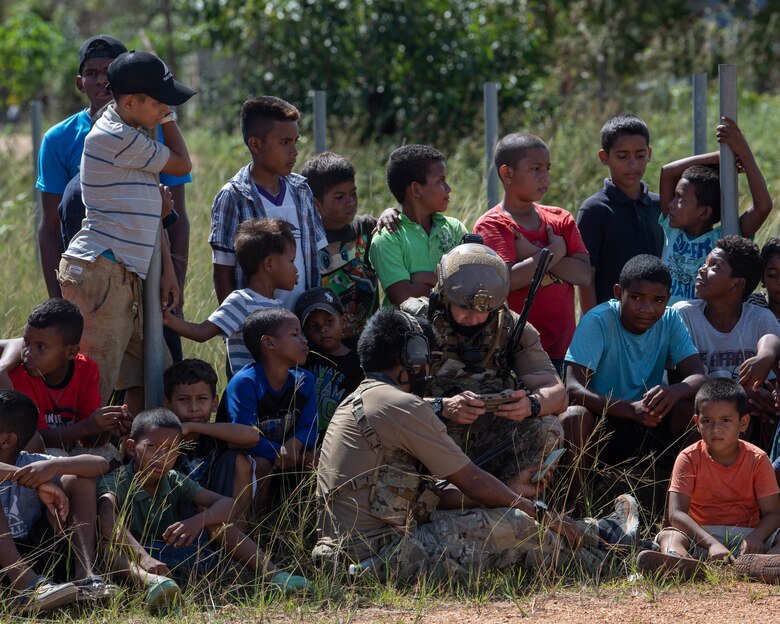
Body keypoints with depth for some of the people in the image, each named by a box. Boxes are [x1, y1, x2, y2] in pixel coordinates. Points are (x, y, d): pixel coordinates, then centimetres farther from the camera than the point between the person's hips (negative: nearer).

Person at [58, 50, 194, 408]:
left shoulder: (130, 138, 20)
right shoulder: (115, 137, -13)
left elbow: (149, 215, 21)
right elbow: (182, 165, -2)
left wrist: (168, 270, 17)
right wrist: (168, 119, 11)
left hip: (126, 277, 10)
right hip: (98, 271, -10)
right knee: (94, 386, -13)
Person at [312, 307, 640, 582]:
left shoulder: (358, 403, 18)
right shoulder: (402, 406, -13)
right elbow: (473, 482, -7)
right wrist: (540, 512, 6)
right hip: (380, 554, -9)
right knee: (523, 527, 2)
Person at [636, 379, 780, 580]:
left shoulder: (757, 460, 2)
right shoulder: (689, 458, -1)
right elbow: (676, 513, -13)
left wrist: (755, 538, -28)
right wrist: (711, 544, -31)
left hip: (746, 536, 1)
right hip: (701, 535, -1)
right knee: (668, 535, -31)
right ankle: (674, 562, -70)